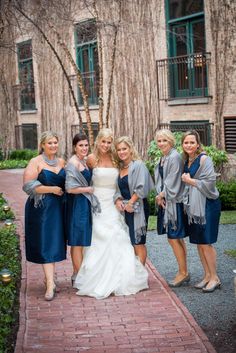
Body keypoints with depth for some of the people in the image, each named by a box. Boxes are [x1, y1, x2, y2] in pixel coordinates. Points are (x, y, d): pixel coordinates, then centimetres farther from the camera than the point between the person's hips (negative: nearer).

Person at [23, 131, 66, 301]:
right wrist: (52, 189, -15)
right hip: (41, 208, -5)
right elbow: (28, 186, -14)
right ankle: (50, 283, -6)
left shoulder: (61, 162, 11)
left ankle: (49, 276, 23)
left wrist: (63, 191, 2)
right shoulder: (36, 162, -6)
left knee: (55, 243, 9)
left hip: (58, 208, 5)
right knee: (46, 244, -6)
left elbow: (67, 183, 23)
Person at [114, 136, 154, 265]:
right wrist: (118, 200, -5)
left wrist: (130, 202, -13)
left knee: (138, 243, -4)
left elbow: (141, 188, -17)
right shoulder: (119, 168, 12)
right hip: (124, 209, 7)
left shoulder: (138, 165, -9)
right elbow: (117, 188, 13)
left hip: (137, 209, -7)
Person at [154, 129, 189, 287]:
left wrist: (162, 196, -6)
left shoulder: (175, 157, -14)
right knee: (177, 239, 12)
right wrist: (160, 197, 0)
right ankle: (184, 272, 19)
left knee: (174, 238, -5)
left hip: (174, 202, -9)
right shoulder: (163, 158, 14)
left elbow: (173, 183, -17)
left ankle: (183, 273, 5)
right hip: (165, 202, 9)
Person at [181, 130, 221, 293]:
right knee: (199, 243, 10)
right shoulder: (186, 161, 11)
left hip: (207, 204, -8)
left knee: (205, 242, -7)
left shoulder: (204, 159, -12)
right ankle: (207, 276, 19)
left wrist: (190, 181, -11)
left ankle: (214, 278, 4)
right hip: (193, 205, 8)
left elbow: (210, 182, -18)